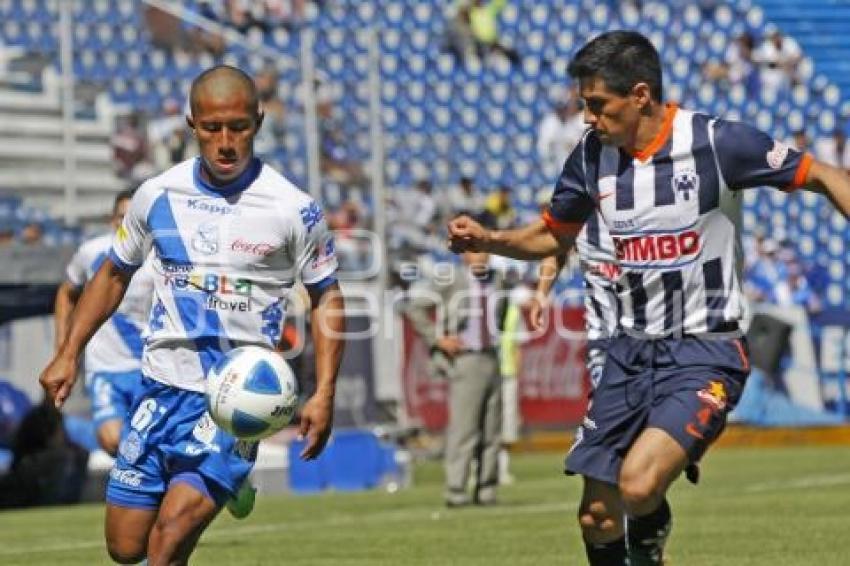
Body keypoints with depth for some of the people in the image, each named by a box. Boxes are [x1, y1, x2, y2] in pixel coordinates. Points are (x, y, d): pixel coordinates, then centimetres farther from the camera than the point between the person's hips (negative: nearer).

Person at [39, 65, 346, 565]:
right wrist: (68, 355, 10)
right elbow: (114, 275, 17)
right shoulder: (158, 195, 3)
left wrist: (324, 393, -5)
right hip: (163, 387, 4)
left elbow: (326, 297, 4)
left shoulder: (293, 209, -6)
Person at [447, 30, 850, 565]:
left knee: (637, 485, -26)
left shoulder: (716, 141, -15)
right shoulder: (592, 156, 1)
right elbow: (552, 237, 17)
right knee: (597, 516, 5)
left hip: (706, 349, -6)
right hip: (632, 349, 6)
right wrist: (487, 239, 0)